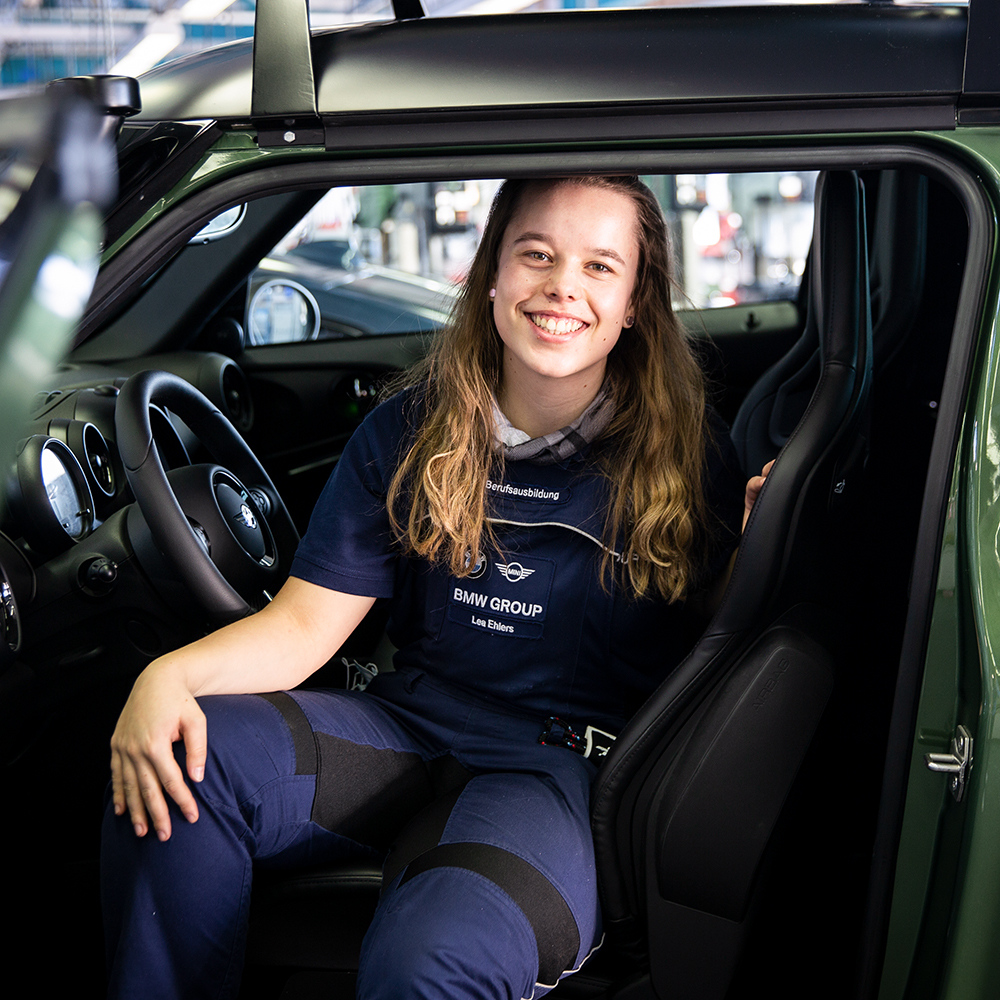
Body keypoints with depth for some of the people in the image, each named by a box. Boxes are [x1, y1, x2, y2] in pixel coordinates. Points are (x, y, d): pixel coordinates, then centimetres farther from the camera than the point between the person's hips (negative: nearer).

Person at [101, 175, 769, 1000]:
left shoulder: (686, 456, -2)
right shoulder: (410, 434, 4)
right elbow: (306, 621, 1)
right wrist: (170, 674, -17)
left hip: (565, 770, -3)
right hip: (407, 729, 4)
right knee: (175, 760, -23)